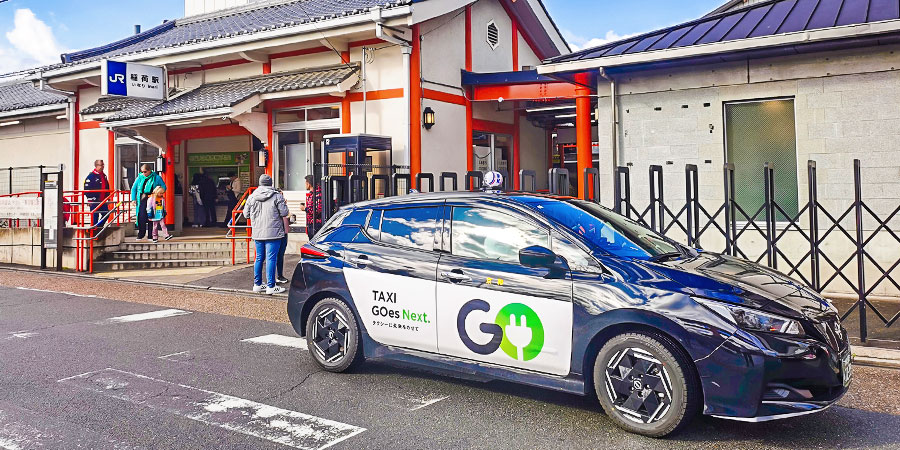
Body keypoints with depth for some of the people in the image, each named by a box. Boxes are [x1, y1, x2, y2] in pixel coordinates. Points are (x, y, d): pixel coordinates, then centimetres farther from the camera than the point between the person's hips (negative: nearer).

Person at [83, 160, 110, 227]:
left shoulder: (104, 176, 14)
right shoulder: (91, 176, -10)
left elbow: (107, 188, 23)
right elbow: (87, 188, -13)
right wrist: (90, 199, -15)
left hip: (103, 201, 7)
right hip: (94, 201, -7)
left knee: (106, 214, 5)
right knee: (95, 216, -2)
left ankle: (99, 227, 19)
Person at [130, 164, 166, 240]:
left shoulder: (156, 178, 3)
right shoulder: (139, 178, 11)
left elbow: (163, 187, 8)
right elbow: (133, 189, 18)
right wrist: (133, 199, 8)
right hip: (141, 200, 2)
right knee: (141, 218, -4)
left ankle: (150, 236, 5)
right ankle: (140, 235, 8)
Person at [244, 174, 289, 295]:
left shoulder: (252, 197, 6)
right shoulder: (277, 196, -7)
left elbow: (246, 214, 10)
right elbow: (284, 213, -9)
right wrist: (284, 204, 10)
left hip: (257, 233, 5)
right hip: (273, 232, -5)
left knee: (259, 258, 15)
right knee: (271, 259, -4)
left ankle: (257, 284, 22)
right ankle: (270, 287, -4)